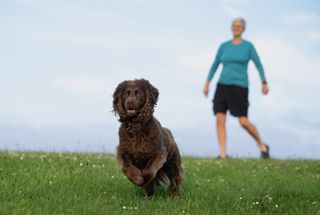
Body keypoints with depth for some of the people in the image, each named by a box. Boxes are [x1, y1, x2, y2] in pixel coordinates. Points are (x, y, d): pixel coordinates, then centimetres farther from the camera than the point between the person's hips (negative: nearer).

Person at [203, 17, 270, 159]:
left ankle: (262, 145, 15)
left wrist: (264, 83, -15)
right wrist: (207, 84, 4)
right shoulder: (224, 46, 11)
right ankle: (223, 155, -10)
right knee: (220, 120, -11)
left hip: (239, 87, -3)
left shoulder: (248, 46, 2)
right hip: (223, 86, 3)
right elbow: (215, 65, 13)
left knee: (243, 122, -9)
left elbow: (259, 65, -1)